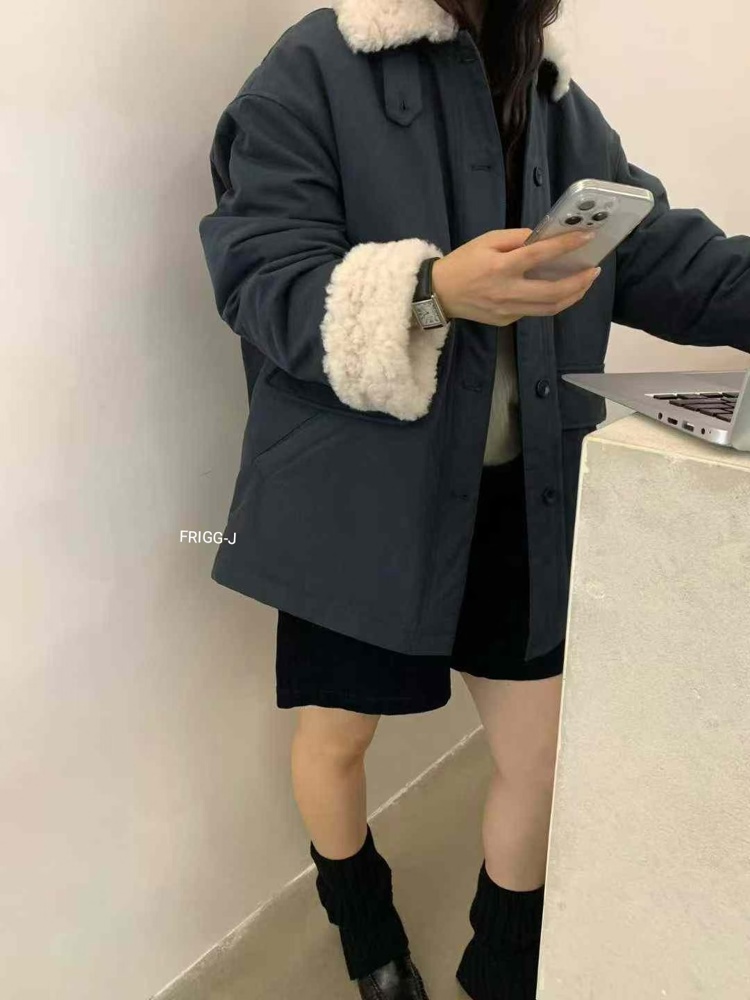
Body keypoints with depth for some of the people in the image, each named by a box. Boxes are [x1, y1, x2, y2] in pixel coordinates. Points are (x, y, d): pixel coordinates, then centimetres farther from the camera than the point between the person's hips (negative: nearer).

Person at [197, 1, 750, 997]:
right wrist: (432, 291, -30)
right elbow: (260, 278, -15)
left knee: (543, 745, 12)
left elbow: (666, 254, 7)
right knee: (338, 732, 14)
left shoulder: (560, 100, 12)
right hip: (360, 498, -4)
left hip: (521, 498, 5)